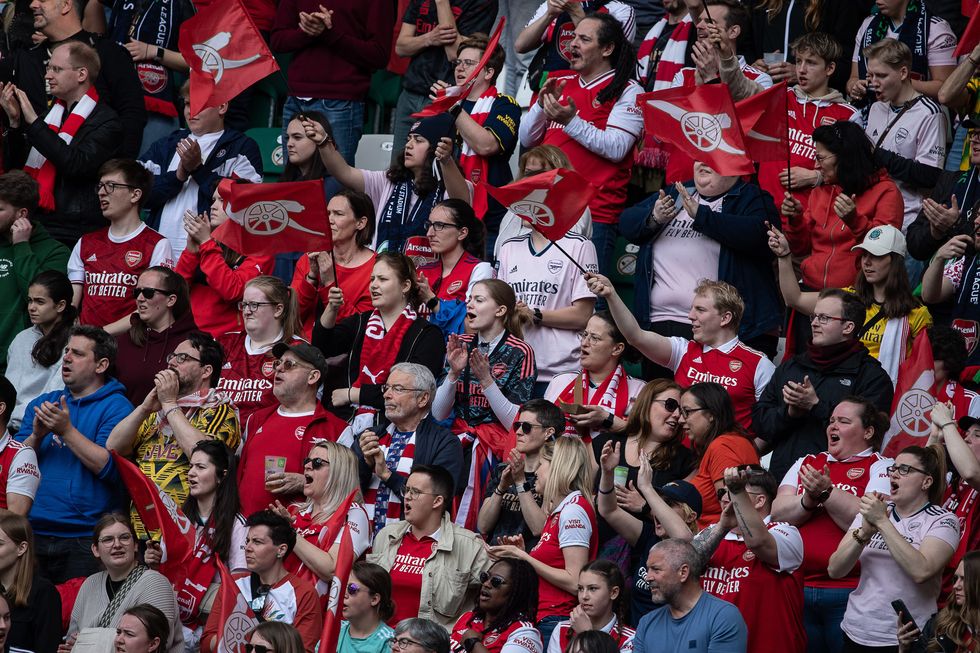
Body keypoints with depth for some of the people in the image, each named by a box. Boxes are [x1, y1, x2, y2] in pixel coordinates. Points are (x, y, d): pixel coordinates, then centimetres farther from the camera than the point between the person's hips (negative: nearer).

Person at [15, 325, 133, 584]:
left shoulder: (116, 407, -1)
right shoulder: (42, 403, 16)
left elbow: (109, 468, -13)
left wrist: (66, 430, -16)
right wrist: (37, 436, -9)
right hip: (33, 532, 5)